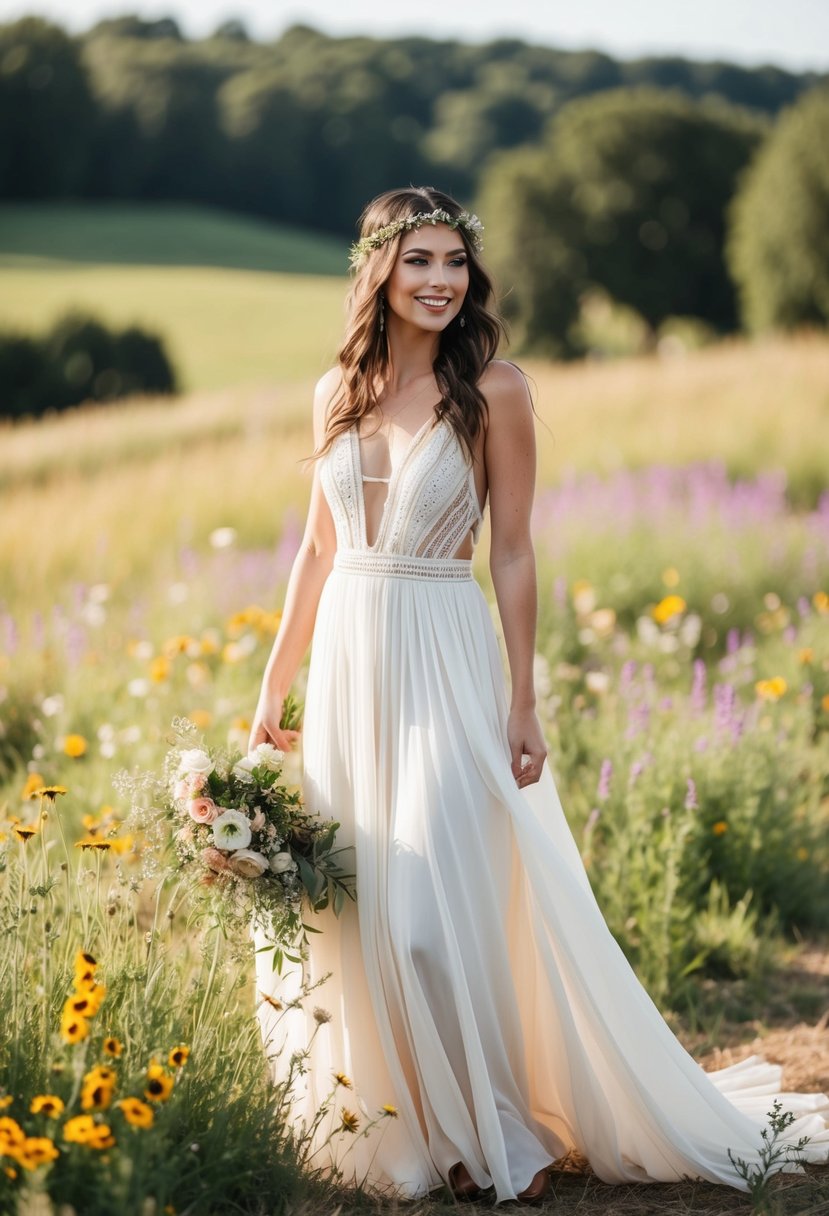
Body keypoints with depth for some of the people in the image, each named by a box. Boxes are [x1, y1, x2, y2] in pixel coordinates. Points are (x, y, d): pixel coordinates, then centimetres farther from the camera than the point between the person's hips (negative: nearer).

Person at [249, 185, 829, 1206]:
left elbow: (513, 556, -5)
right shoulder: (340, 392, 7)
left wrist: (523, 705, -8)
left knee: (430, 915, -9)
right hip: (346, 663, 5)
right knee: (343, 908, 9)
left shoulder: (493, 390, -6)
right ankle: (384, 1116, 25)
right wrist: (273, 689, 13)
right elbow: (317, 552, 13)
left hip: (443, 669, -5)